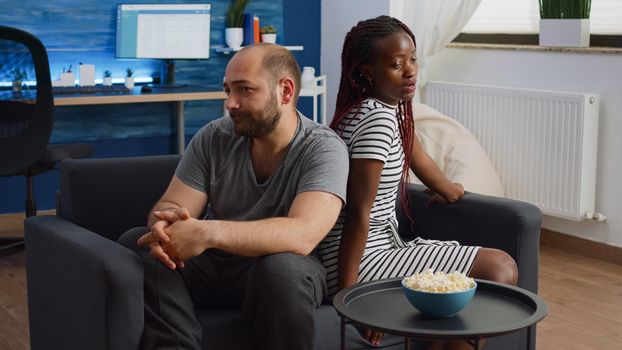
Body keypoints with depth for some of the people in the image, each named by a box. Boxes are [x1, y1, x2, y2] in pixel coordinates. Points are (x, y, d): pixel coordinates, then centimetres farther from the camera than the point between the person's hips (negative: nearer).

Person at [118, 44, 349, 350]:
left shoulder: (324, 149, -17)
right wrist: (168, 222, -34)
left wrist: (208, 232, -42)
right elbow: (170, 206, -7)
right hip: (212, 263, 4)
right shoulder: (213, 138, -4)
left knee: (285, 268, -37)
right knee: (135, 244, -19)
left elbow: (303, 234, -32)